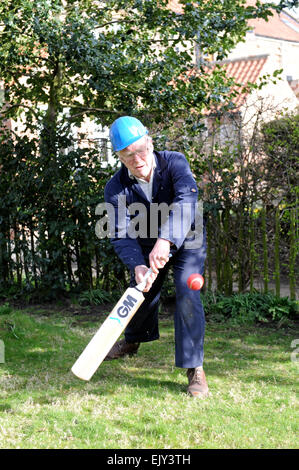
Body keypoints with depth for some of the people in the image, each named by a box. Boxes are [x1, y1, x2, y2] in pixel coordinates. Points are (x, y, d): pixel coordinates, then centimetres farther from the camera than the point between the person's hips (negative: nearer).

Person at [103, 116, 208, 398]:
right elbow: (121, 235, -25)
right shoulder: (116, 189, -21)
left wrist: (165, 239, -59)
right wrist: (137, 265, -45)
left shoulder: (174, 163, -27)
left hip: (186, 242, -3)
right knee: (141, 291, 15)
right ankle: (132, 341, 49)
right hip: (147, 246, 3)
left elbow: (187, 199, -44)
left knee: (187, 294, -20)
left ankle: (195, 369, -14)